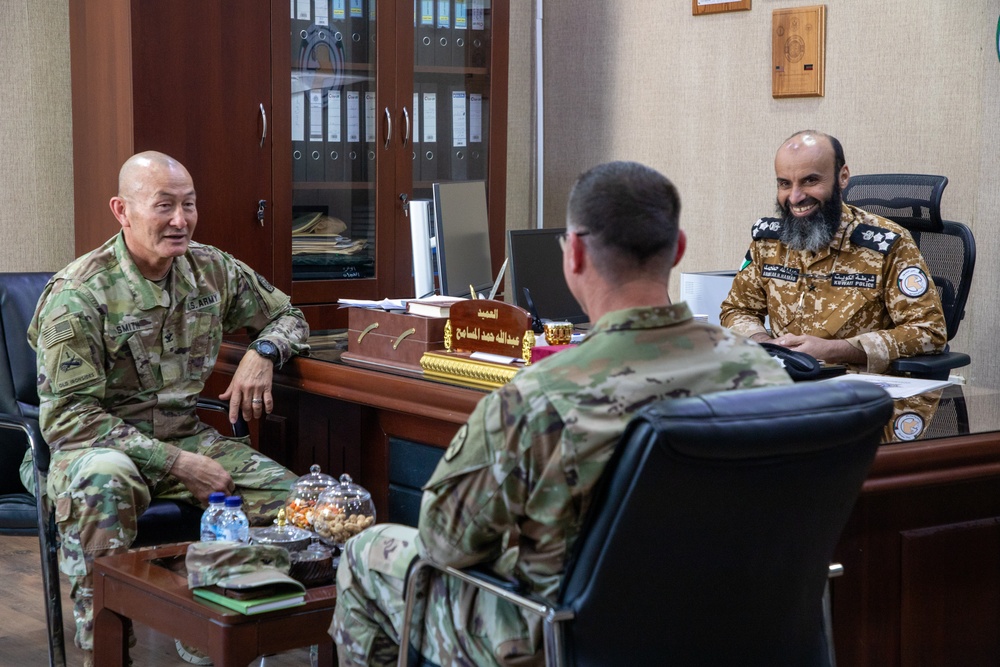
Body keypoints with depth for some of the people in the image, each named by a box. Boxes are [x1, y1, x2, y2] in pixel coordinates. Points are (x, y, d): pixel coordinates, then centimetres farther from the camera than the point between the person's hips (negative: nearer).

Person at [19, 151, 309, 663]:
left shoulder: (212, 270, 4)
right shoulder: (77, 294, -14)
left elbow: (287, 317, 20)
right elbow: (68, 418, -18)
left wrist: (263, 353, -6)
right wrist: (175, 463, -24)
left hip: (186, 437, 5)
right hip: (102, 443, -5)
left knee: (289, 496, -17)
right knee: (103, 482, -41)